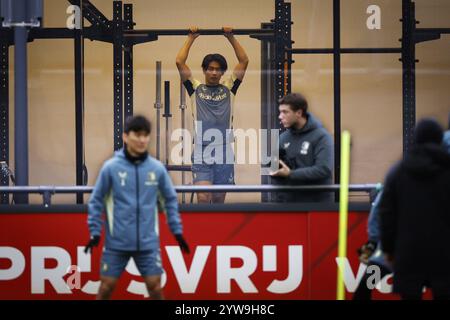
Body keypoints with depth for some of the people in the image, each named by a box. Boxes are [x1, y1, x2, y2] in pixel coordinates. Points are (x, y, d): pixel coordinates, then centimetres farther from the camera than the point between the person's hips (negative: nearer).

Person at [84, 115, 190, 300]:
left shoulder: (157, 168, -1)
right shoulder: (111, 167, -7)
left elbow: (170, 199, 11)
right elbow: (97, 200, 1)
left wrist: (177, 230, 8)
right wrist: (95, 232, -4)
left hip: (148, 242, 1)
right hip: (117, 242, -1)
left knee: (154, 286, 1)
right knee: (106, 286, 4)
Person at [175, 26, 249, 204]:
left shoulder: (228, 89, 12)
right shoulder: (196, 89, 9)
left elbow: (244, 61, 8)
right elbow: (180, 62, 3)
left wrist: (231, 37, 7)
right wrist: (191, 38, 7)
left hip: (224, 152, 2)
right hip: (201, 152, -2)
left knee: (219, 200, 8)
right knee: (203, 198, -16)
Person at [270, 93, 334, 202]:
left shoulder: (321, 136, -8)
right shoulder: (283, 138, 8)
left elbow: (324, 169, -20)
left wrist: (291, 174, -22)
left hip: (316, 201, -5)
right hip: (287, 200, 5)